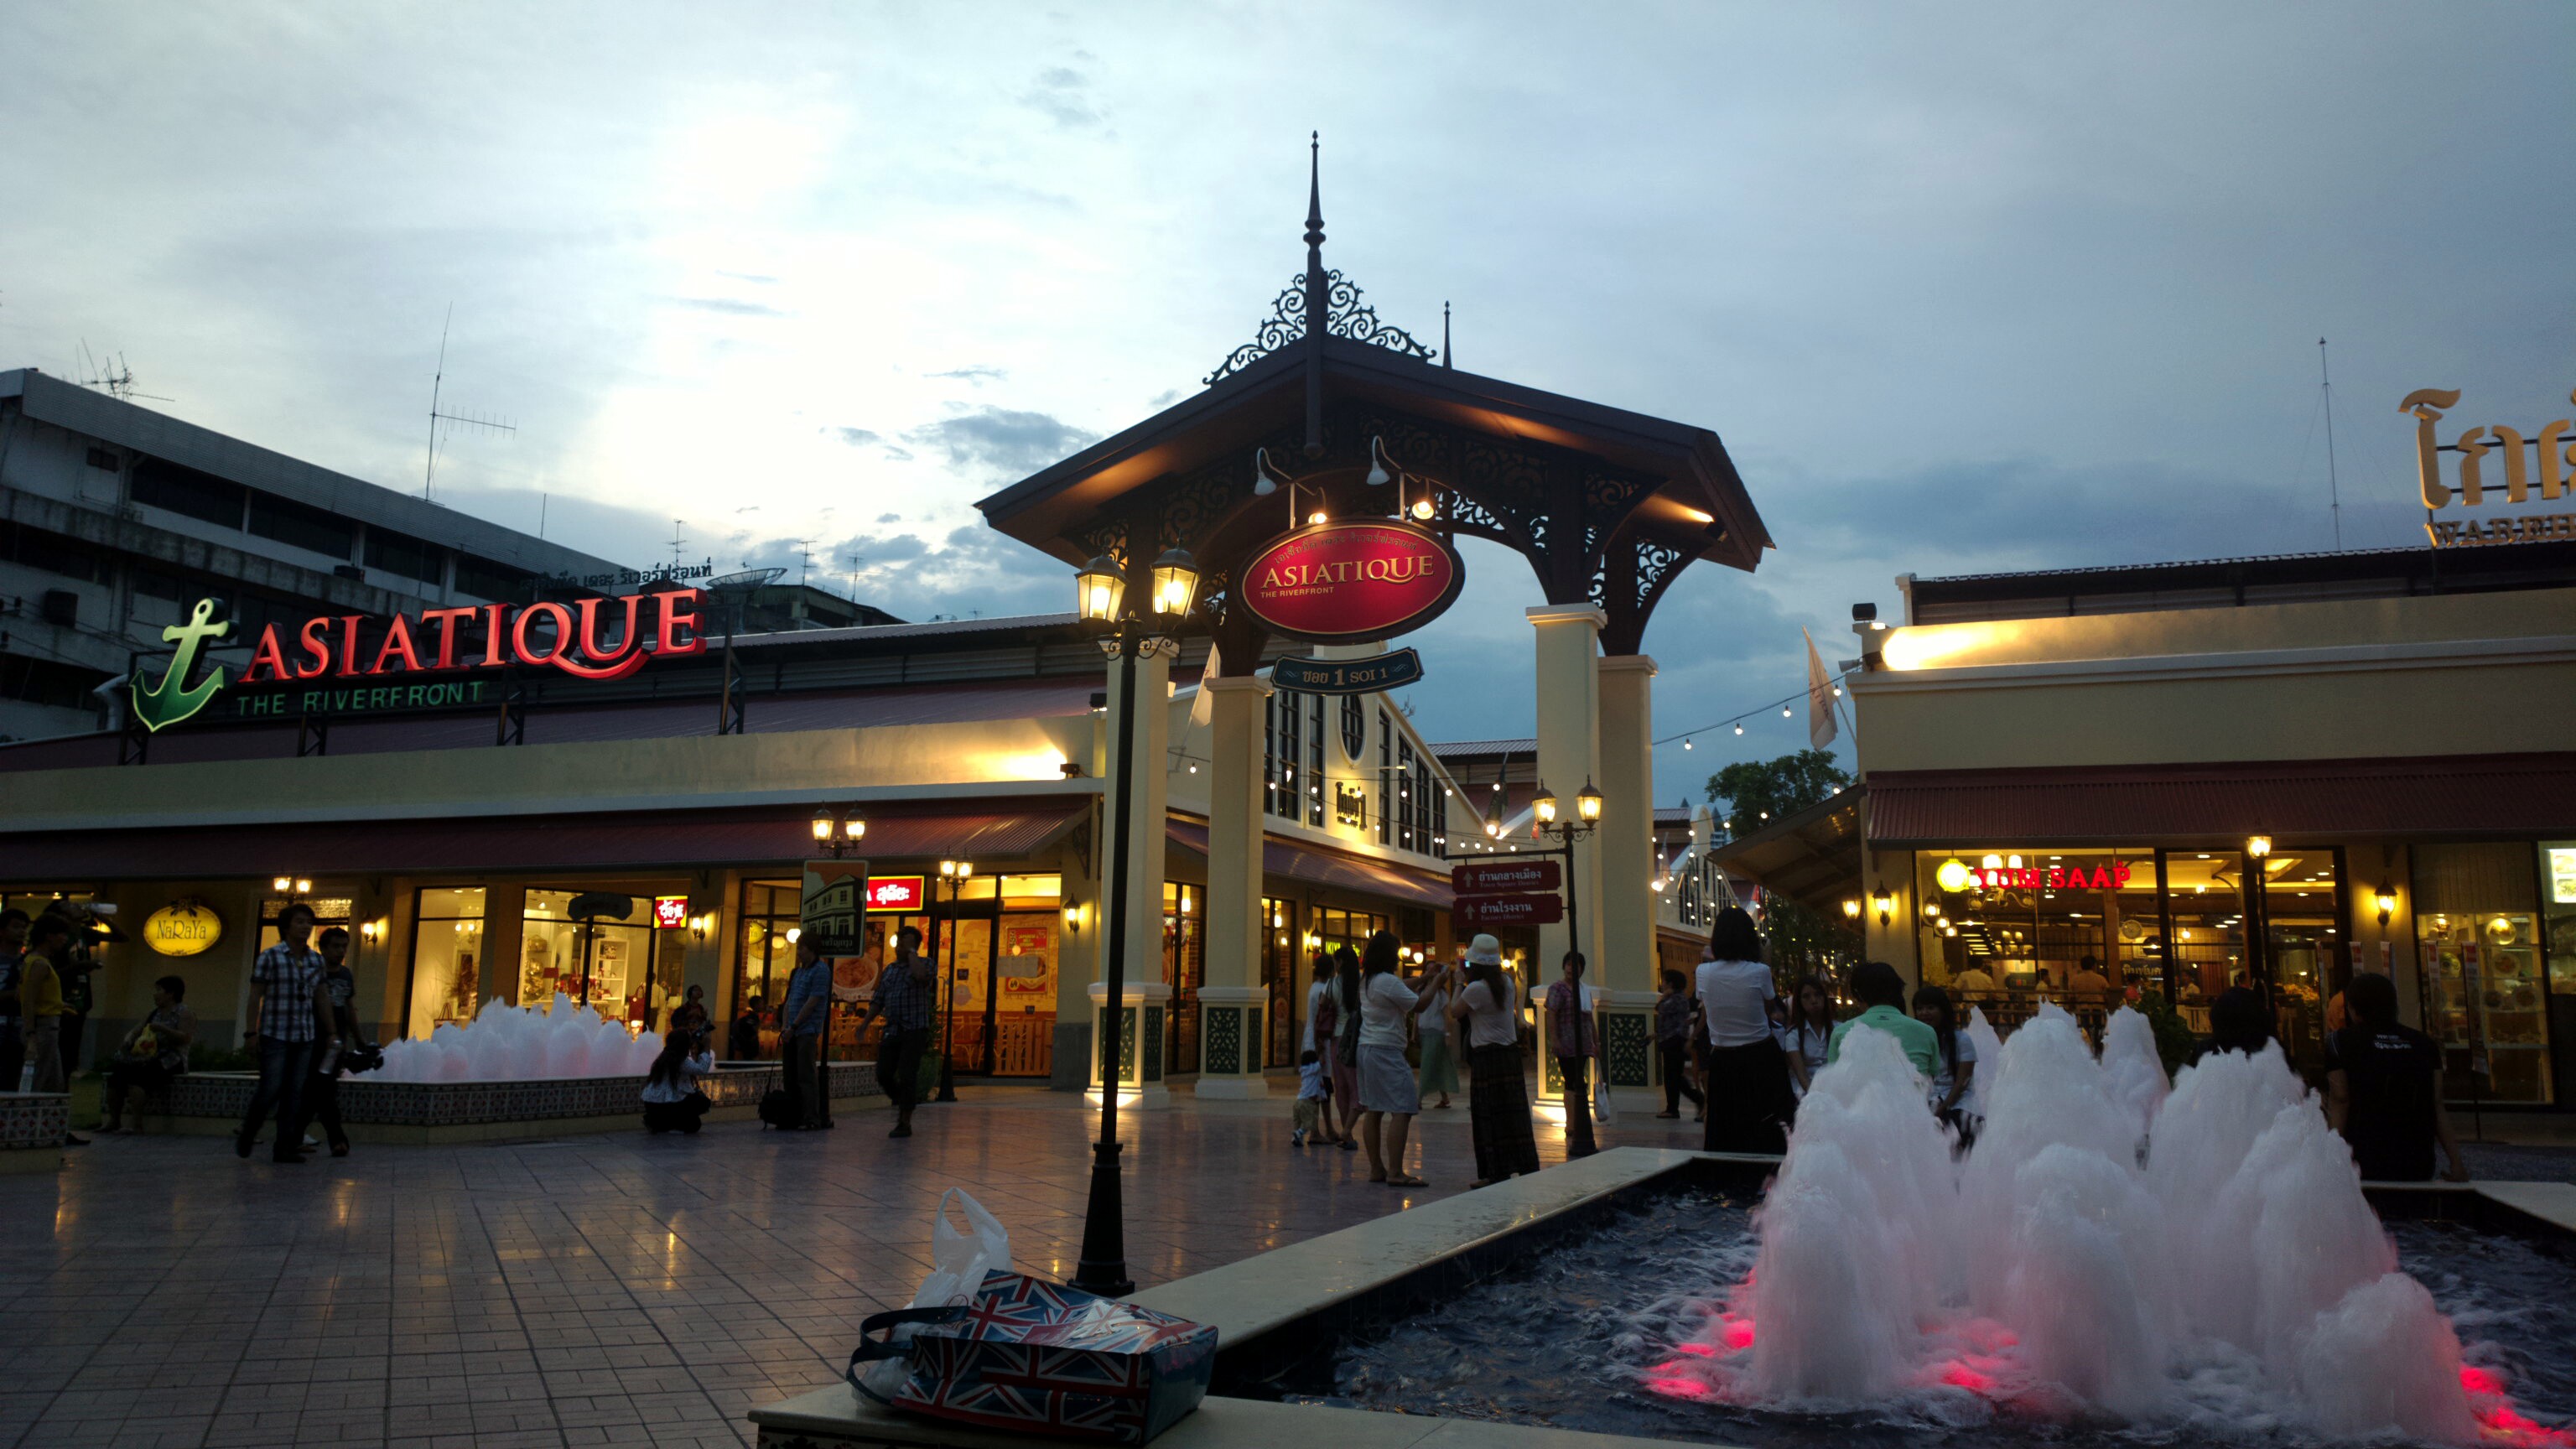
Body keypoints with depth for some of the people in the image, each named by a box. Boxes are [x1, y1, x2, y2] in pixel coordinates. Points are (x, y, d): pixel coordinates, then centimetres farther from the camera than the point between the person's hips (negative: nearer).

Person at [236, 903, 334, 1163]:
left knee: (295, 1093, 4)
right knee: (271, 1089, -6)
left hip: (304, 1037, 5)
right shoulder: (269, 957, -4)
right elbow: (255, 997, -5)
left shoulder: (316, 960, 10)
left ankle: (285, 1147, 8)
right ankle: (246, 1137, 17)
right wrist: (252, 1032, -11)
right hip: (274, 1035, -5)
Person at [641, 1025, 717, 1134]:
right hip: (661, 1107, -9)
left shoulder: (667, 1056, 10)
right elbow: (702, 1069, -24)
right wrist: (706, 1049, -13)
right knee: (703, 1102, 2)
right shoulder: (679, 1061, -17)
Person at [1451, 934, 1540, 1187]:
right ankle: (1526, 1169, 13)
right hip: (1511, 1053, 7)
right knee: (1512, 1115, 11)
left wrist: (1458, 985, 8)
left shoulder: (1476, 989, -15)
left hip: (1487, 1057, -7)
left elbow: (1454, 1012, -4)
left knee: (1489, 1117, -1)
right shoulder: (1507, 983, 6)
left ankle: (1496, 1174, 2)